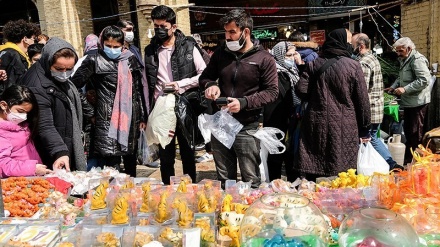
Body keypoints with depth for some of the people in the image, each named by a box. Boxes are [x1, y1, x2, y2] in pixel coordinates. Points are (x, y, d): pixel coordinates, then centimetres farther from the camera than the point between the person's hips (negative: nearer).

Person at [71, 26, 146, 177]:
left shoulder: (130, 60, 9)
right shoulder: (95, 61, -1)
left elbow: (139, 89, 12)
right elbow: (75, 84, -3)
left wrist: (142, 117, 11)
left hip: (130, 117, 4)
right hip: (107, 119, -4)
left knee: (131, 159, 15)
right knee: (112, 162, -8)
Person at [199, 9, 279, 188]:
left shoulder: (263, 59, -5)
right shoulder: (221, 53, 7)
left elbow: (272, 92, -8)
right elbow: (205, 77, 18)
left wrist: (244, 102, -21)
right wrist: (211, 85, -7)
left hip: (246, 127, -4)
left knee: (251, 180, 4)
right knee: (224, 179, 16)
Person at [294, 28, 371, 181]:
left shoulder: (314, 64, 3)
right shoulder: (353, 66, -5)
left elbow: (301, 90, -3)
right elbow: (362, 100, -3)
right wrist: (364, 129, 5)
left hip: (316, 124, 3)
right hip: (344, 127, -3)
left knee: (311, 172, 9)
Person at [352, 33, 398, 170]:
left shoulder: (364, 63, -18)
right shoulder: (373, 59, 14)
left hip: (369, 112, -10)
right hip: (378, 109, 10)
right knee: (373, 139, 19)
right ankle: (392, 164, 19)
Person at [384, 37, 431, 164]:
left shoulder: (417, 60, -15)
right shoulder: (404, 60, 16)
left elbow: (424, 80, -23)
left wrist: (405, 89, -24)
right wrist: (393, 87, 10)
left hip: (417, 102, -10)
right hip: (408, 102, 10)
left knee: (415, 133, -4)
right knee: (407, 130, 16)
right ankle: (408, 159, 26)